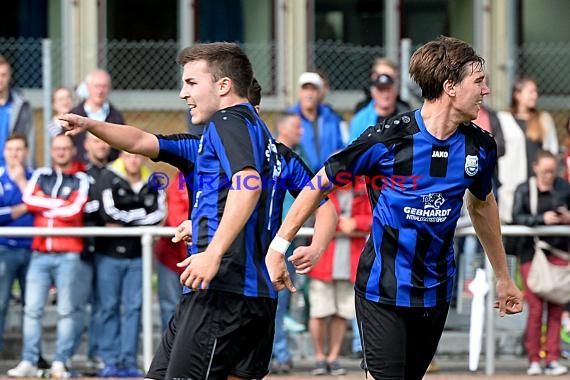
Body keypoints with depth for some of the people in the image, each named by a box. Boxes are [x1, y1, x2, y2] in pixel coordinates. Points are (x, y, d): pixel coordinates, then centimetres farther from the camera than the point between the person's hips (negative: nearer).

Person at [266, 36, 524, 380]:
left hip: (436, 293, 5)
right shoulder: (388, 140, -16)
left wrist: (503, 276, 25)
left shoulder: (480, 146, -1)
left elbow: (482, 205, 19)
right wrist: (278, 247, -5)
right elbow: (321, 185, -6)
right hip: (384, 291, -5)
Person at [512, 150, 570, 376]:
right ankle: (534, 360, 1)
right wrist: (542, 218, -23)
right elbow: (517, 217, -11)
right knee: (535, 308, -6)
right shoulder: (524, 190, 2)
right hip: (532, 253, -2)